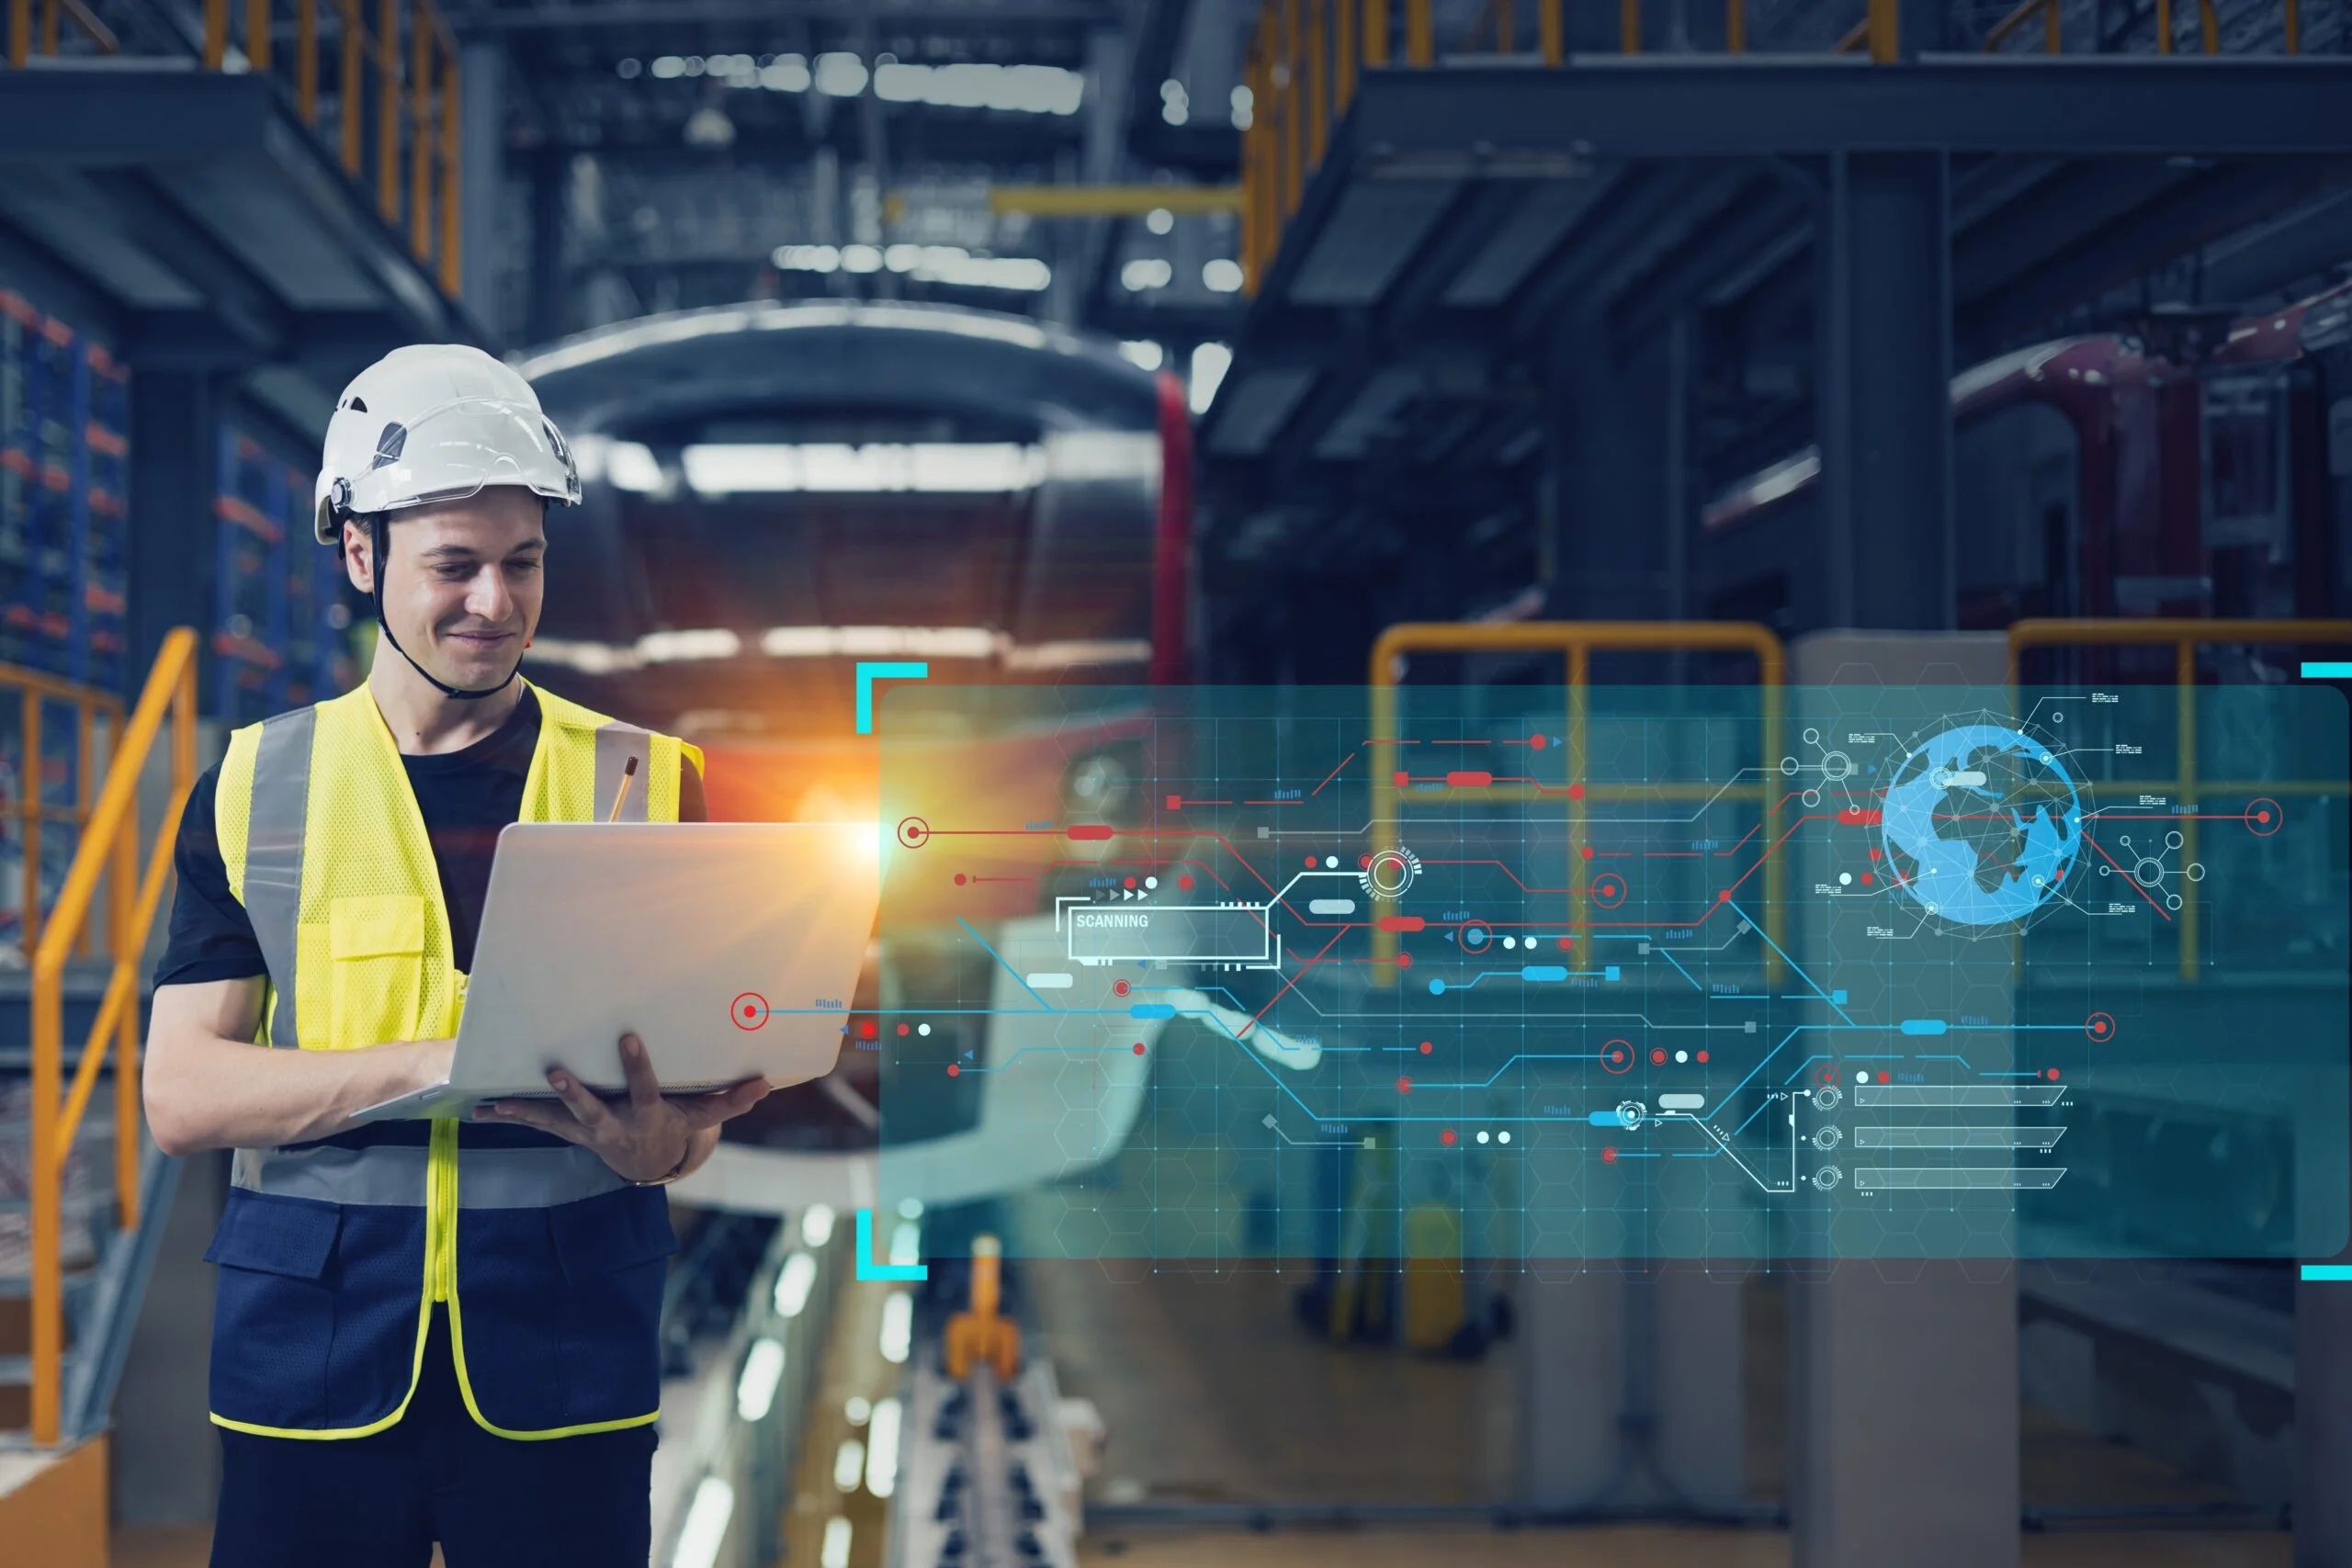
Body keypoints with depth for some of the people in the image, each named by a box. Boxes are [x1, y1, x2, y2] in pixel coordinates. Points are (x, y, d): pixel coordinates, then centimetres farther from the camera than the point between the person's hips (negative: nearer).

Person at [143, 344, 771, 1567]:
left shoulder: (643, 783, 6)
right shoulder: (254, 788, 6)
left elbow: (706, 1076, 6)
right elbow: (180, 1095, -2)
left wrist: (659, 1141, -19)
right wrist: (436, 1063, -18)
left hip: (563, 1362, 0)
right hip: (312, 1359, 0)